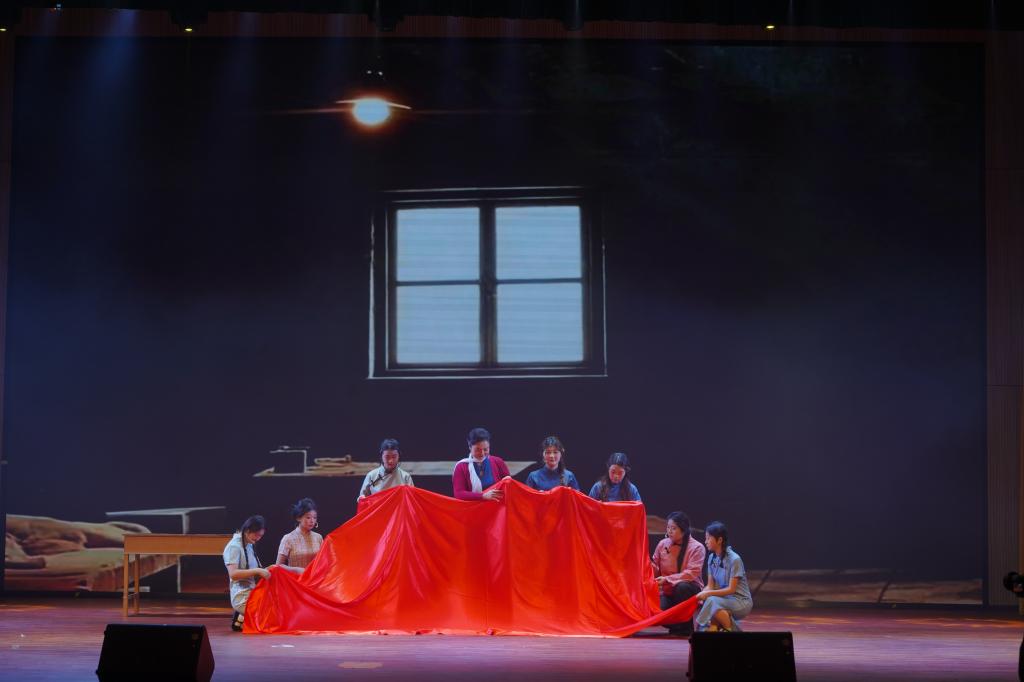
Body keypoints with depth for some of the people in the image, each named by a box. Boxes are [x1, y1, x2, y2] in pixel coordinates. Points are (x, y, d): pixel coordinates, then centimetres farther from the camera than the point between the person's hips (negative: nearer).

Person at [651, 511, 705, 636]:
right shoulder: (663, 544, 3)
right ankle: (675, 625, 10)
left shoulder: (696, 548, -10)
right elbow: (656, 570, 7)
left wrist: (667, 579, -27)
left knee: (682, 587, -38)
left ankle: (686, 625, -16)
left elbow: (691, 574, -21)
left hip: (690, 589, -3)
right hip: (668, 592, 3)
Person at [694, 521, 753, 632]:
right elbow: (710, 586, 3)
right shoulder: (712, 558, 2)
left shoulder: (734, 559, -18)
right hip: (724, 599, 7)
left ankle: (730, 630, -10)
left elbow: (731, 589, -19)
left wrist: (708, 594, -27)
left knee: (712, 602, -33)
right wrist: (701, 594, -18)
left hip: (741, 602, -7)